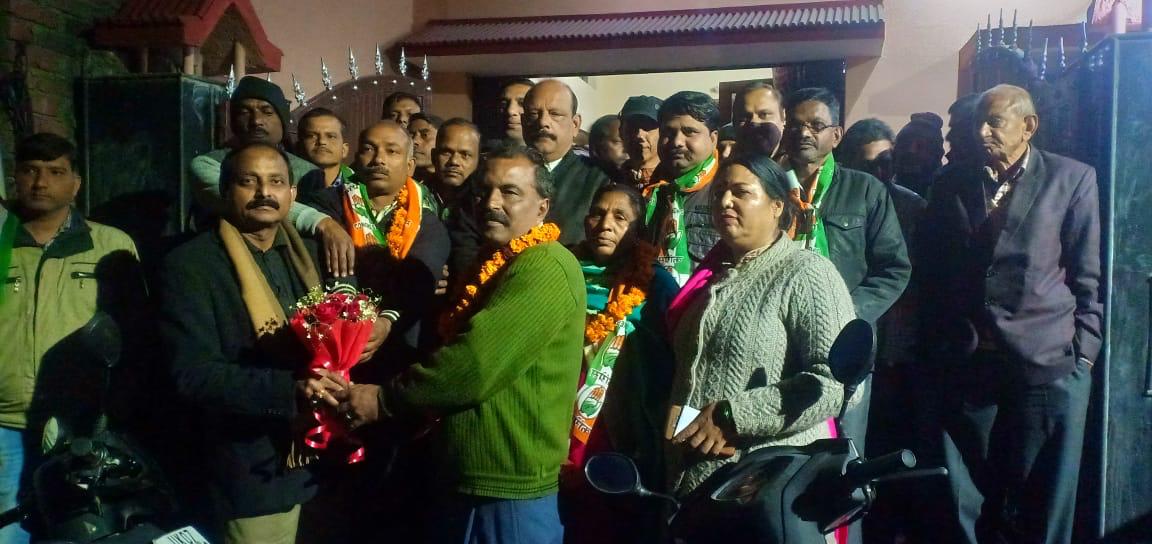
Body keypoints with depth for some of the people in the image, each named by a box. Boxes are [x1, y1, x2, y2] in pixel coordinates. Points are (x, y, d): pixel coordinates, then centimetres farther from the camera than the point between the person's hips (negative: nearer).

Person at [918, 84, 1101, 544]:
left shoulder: (1072, 179, 4)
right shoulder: (953, 187, 11)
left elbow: (1089, 275, 2)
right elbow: (932, 274, 13)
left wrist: (1083, 352, -4)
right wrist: (936, 347, 7)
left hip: (1048, 362, -2)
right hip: (966, 363, 3)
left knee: (1041, 498, 5)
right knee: (966, 496, 8)